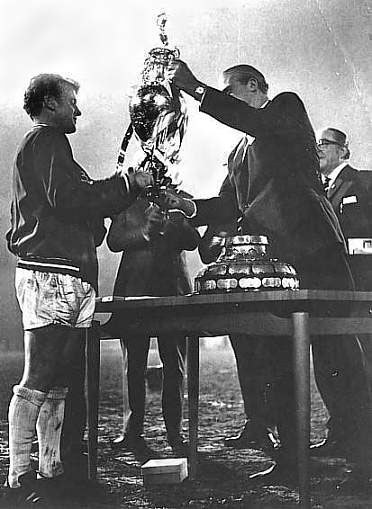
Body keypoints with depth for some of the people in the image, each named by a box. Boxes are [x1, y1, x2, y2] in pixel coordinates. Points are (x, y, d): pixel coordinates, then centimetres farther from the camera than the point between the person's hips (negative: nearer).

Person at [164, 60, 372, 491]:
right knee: (282, 362, 6)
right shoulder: (239, 154, 27)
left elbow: (253, 121, -14)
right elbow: (228, 205, 19)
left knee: (337, 355, -8)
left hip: (313, 250, -8)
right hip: (272, 262, 8)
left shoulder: (288, 106, 7)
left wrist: (195, 88, -13)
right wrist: (189, 206, 2)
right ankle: (289, 458, 10)